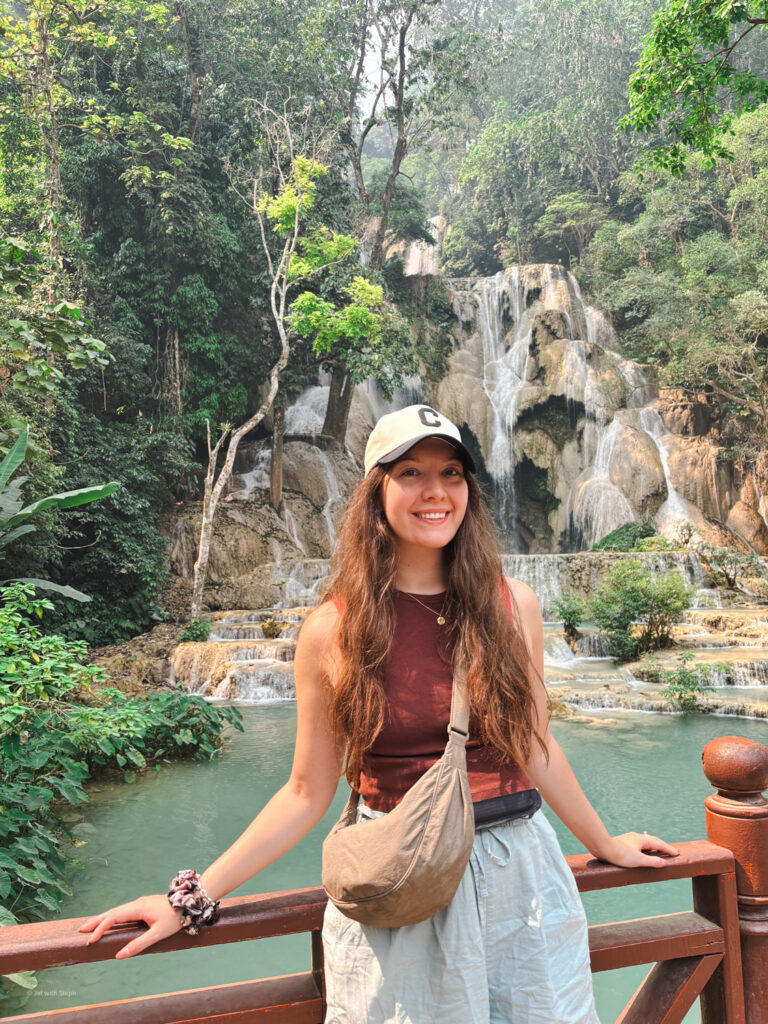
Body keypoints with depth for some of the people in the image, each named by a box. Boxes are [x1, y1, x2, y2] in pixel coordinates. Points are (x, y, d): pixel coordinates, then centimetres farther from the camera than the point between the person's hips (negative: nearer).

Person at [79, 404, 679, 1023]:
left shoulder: (513, 607, -2)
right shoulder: (333, 630, -9)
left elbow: (535, 748, 10)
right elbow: (307, 793, -2)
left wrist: (606, 845, 21)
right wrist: (194, 898, -4)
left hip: (521, 879, 3)